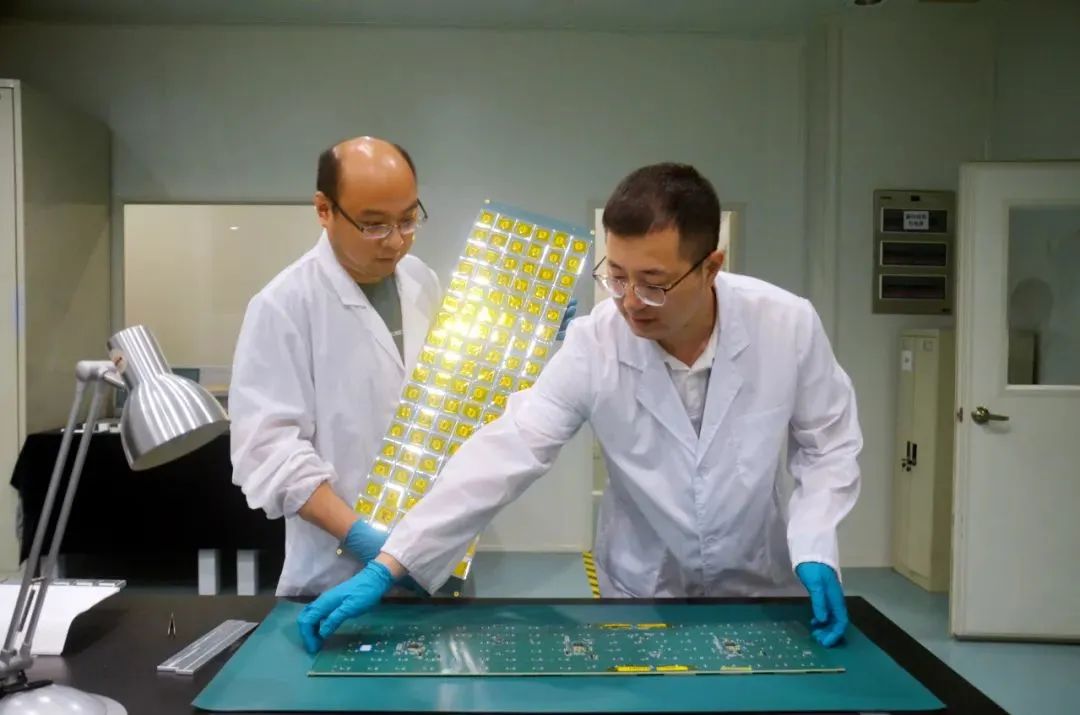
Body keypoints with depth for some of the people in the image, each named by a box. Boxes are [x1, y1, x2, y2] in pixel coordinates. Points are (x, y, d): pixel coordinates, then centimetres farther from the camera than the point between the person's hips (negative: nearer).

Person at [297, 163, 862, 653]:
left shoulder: (788, 325, -21)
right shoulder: (595, 344, -23)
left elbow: (827, 445, -6)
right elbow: (505, 454, -28)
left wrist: (814, 551, -19)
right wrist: (388, 567, -33)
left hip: (758, 584, 1)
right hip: (643, 589, 0)